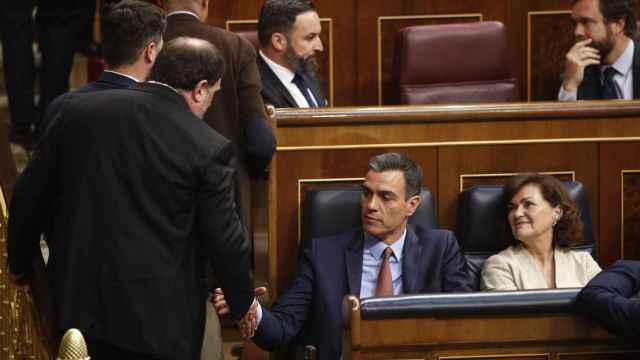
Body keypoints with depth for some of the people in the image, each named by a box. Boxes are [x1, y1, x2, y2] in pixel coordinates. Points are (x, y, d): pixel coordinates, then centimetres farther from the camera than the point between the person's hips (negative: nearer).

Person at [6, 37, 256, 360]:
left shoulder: (81, 111, 1)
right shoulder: (208, 149, -11)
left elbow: (28, 197, 7)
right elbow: (223, 237, -5)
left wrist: (20, 261, 23)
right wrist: (244, 303, 12)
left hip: (78, 298, 4)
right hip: (160, 317, -4)